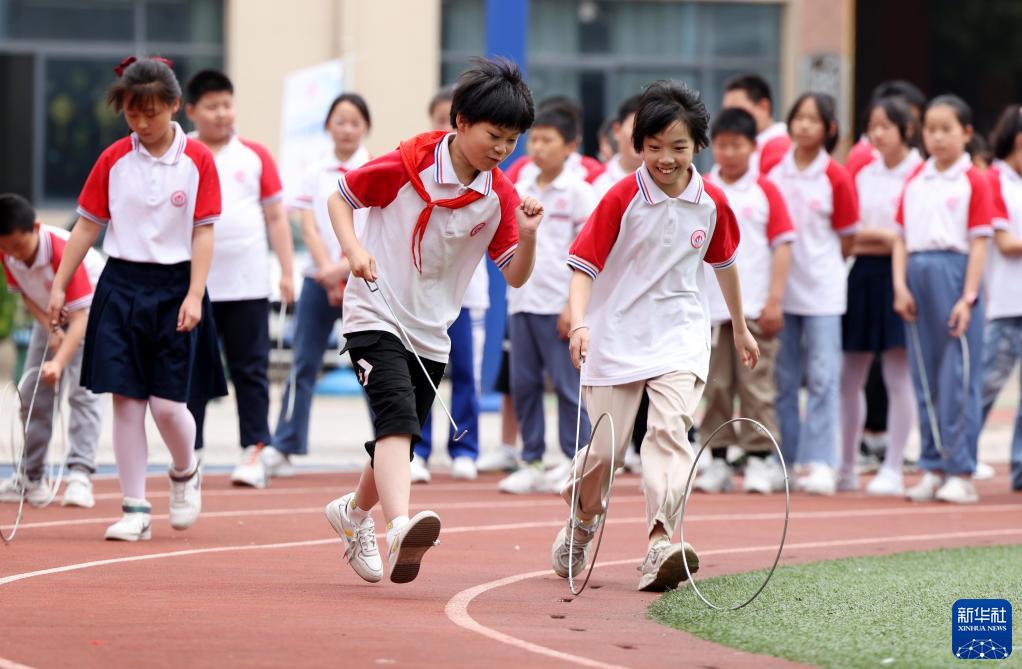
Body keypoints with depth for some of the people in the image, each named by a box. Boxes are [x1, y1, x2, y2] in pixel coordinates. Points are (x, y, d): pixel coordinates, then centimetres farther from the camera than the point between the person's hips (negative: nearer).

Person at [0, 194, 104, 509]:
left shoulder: (64, 252, -39)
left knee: (83, 389, -21)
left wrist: (59, 362, -53)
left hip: (91, 309, -7)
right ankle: (31, 479, 12)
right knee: (33, 393, 4)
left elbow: (80, 317, -41)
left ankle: (80, 475, -25)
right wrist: (49, 328, -18)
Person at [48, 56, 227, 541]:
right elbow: (87, 226, 8)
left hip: (174, 288, -2)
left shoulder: (197, 160, -4)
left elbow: (203, 232, -4)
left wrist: (194, 296, -12)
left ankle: (185, 474, 26)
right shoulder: (113, 159, 3)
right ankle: (135, 510, 2)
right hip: (121, 286, 2)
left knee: (168, 403, -5)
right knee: (126, 401, -2)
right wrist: (59, 286, 6)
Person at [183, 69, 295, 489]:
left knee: (251, 371, -1)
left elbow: (276, 217, 8)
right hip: (194, 285, 0)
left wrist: (287, 271, 3)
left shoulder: (256, 156, 6)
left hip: (248, 285, 0)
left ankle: (254, 453, 1)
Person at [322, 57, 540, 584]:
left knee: (399, 439, 13)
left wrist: (528, 237, -18)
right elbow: (340, 197, 0)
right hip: (376, 317, -6)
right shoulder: (407, 165, -12)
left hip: (432, 333, 6)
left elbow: (516, 276, 2)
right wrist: (354, 248, -17)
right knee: (398, 416, -27)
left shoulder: (500, 196, -1)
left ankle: (354, 512, 42)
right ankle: (400, 525, -44)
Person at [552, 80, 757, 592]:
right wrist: (579, 323, -27)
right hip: (616, 335, -1)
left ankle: (660, 542, -29)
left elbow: (723, 262, 18)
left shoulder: (711, 203, 0)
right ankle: (583, 518, 34)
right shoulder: (622, 198, -9)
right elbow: (584, 265, -10)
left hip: (680, 336, 1)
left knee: (670, 429, -20)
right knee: (606, 448, 2)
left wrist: (740, 328, 29)